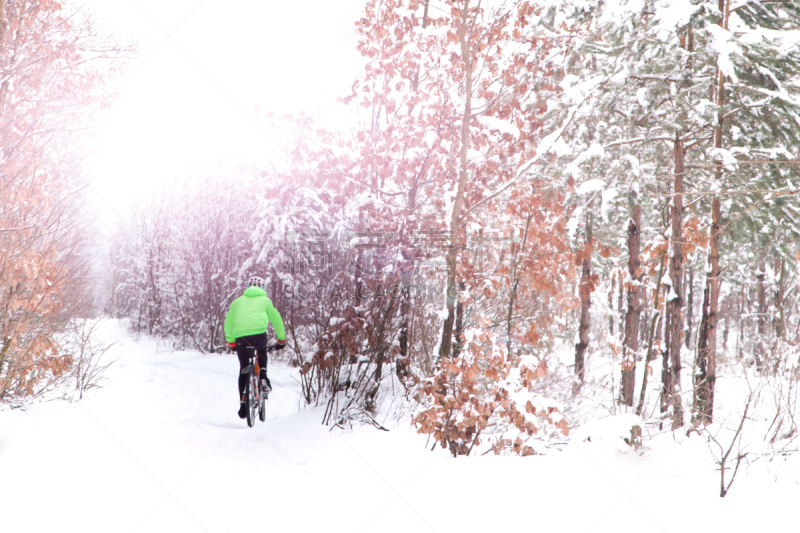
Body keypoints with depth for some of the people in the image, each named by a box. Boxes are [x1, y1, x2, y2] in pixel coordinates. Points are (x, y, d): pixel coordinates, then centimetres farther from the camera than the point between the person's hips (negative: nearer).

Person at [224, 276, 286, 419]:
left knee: (243, 368, 13)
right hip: (258, 332, -1)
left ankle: (243, 403, 9)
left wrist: (230, 340, 31)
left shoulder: (238, 301, 25)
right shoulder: (265, 300, 20)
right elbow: (276, 319, 23)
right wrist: (281, 339, 32)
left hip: (240, 335, 1)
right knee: (262, 353, 31)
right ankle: (263, 377, 8)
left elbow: (228, 322, 22)